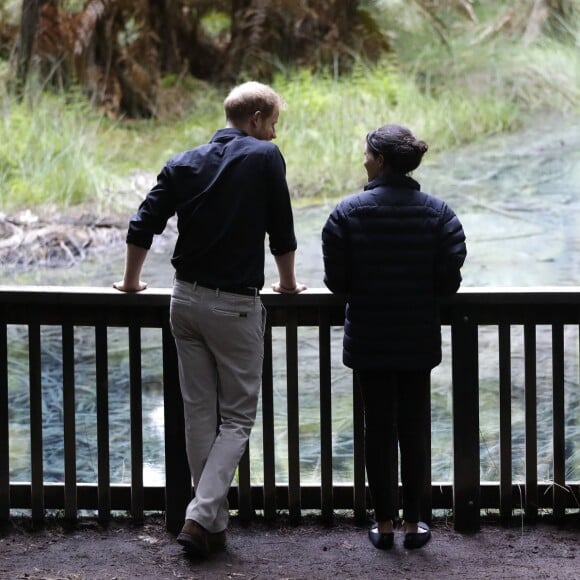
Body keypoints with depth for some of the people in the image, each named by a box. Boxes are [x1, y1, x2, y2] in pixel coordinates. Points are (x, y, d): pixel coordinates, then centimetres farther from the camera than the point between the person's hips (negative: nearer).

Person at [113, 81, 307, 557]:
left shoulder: (184, 164, 6)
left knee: (200, 415, 11)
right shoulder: (265, 158, -6)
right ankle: (201, 516, -12)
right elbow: (282, 231, 0)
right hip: (236, 305, -5)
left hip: (186, 299, 5)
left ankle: (214, 524, 15)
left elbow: (142, 227, 5)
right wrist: (288, 284, 16)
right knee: (237, 417, 2)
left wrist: (132, 281, 21)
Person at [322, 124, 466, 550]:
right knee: (414, 428, 11)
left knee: (378, 428, 8)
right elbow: (449, 281, -7)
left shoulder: (348, 212, -10)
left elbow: (337, 281, -8)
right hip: (419, 340, 1)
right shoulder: (437, 213, -6)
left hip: (368, 341, -1)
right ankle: (414, 523, 16)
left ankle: (384, 523, 13)